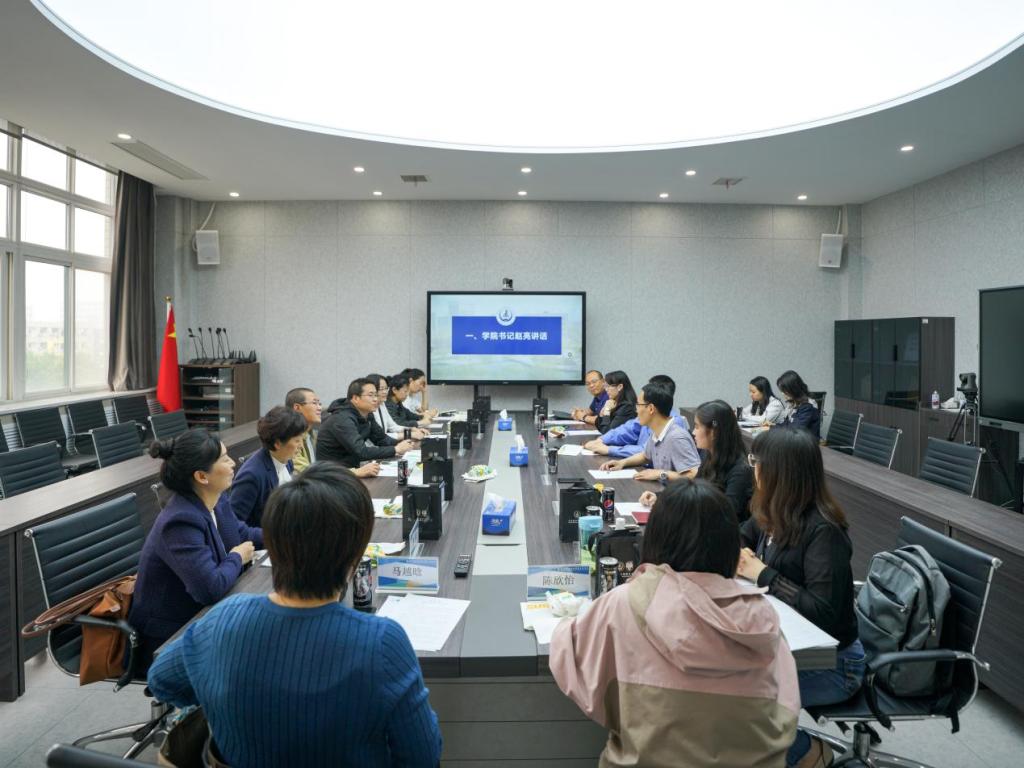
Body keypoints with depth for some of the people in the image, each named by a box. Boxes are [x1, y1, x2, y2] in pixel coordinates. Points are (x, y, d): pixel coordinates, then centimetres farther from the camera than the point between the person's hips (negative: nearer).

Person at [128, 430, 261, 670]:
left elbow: (243, 533, 14)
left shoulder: (216, 500, -2)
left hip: (197, 617, 8)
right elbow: (211, 588, -32)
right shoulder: (182, 522, -28)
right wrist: (237, 558, -14)